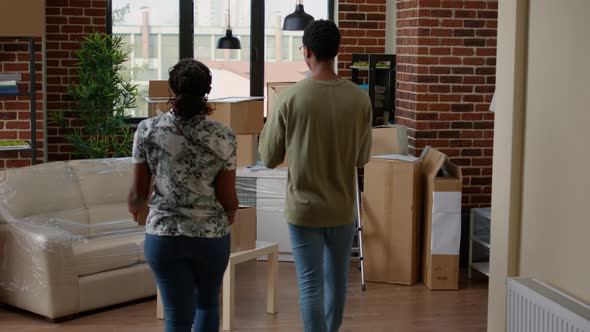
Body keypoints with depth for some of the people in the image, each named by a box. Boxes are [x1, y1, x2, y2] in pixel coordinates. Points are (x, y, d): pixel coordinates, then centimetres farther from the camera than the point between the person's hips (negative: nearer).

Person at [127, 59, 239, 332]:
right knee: (207, 304, 26)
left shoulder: (148, 130, -8)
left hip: (163, 235, 0)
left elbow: (138, 192, -4)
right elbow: (228, 199, -6)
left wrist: (133, 207, 20)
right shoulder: (222, 137, -10)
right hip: (211, 235, 0)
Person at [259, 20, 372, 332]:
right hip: (343, 209, 3)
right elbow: (362, 157, 6)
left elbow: (269, 158, -4)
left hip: (304, 209, -3)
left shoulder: (290, 98, -14)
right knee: (337, 280, 19)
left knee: (311, 285, 3)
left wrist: (270, 125, 13)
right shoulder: (359, 99, -6)